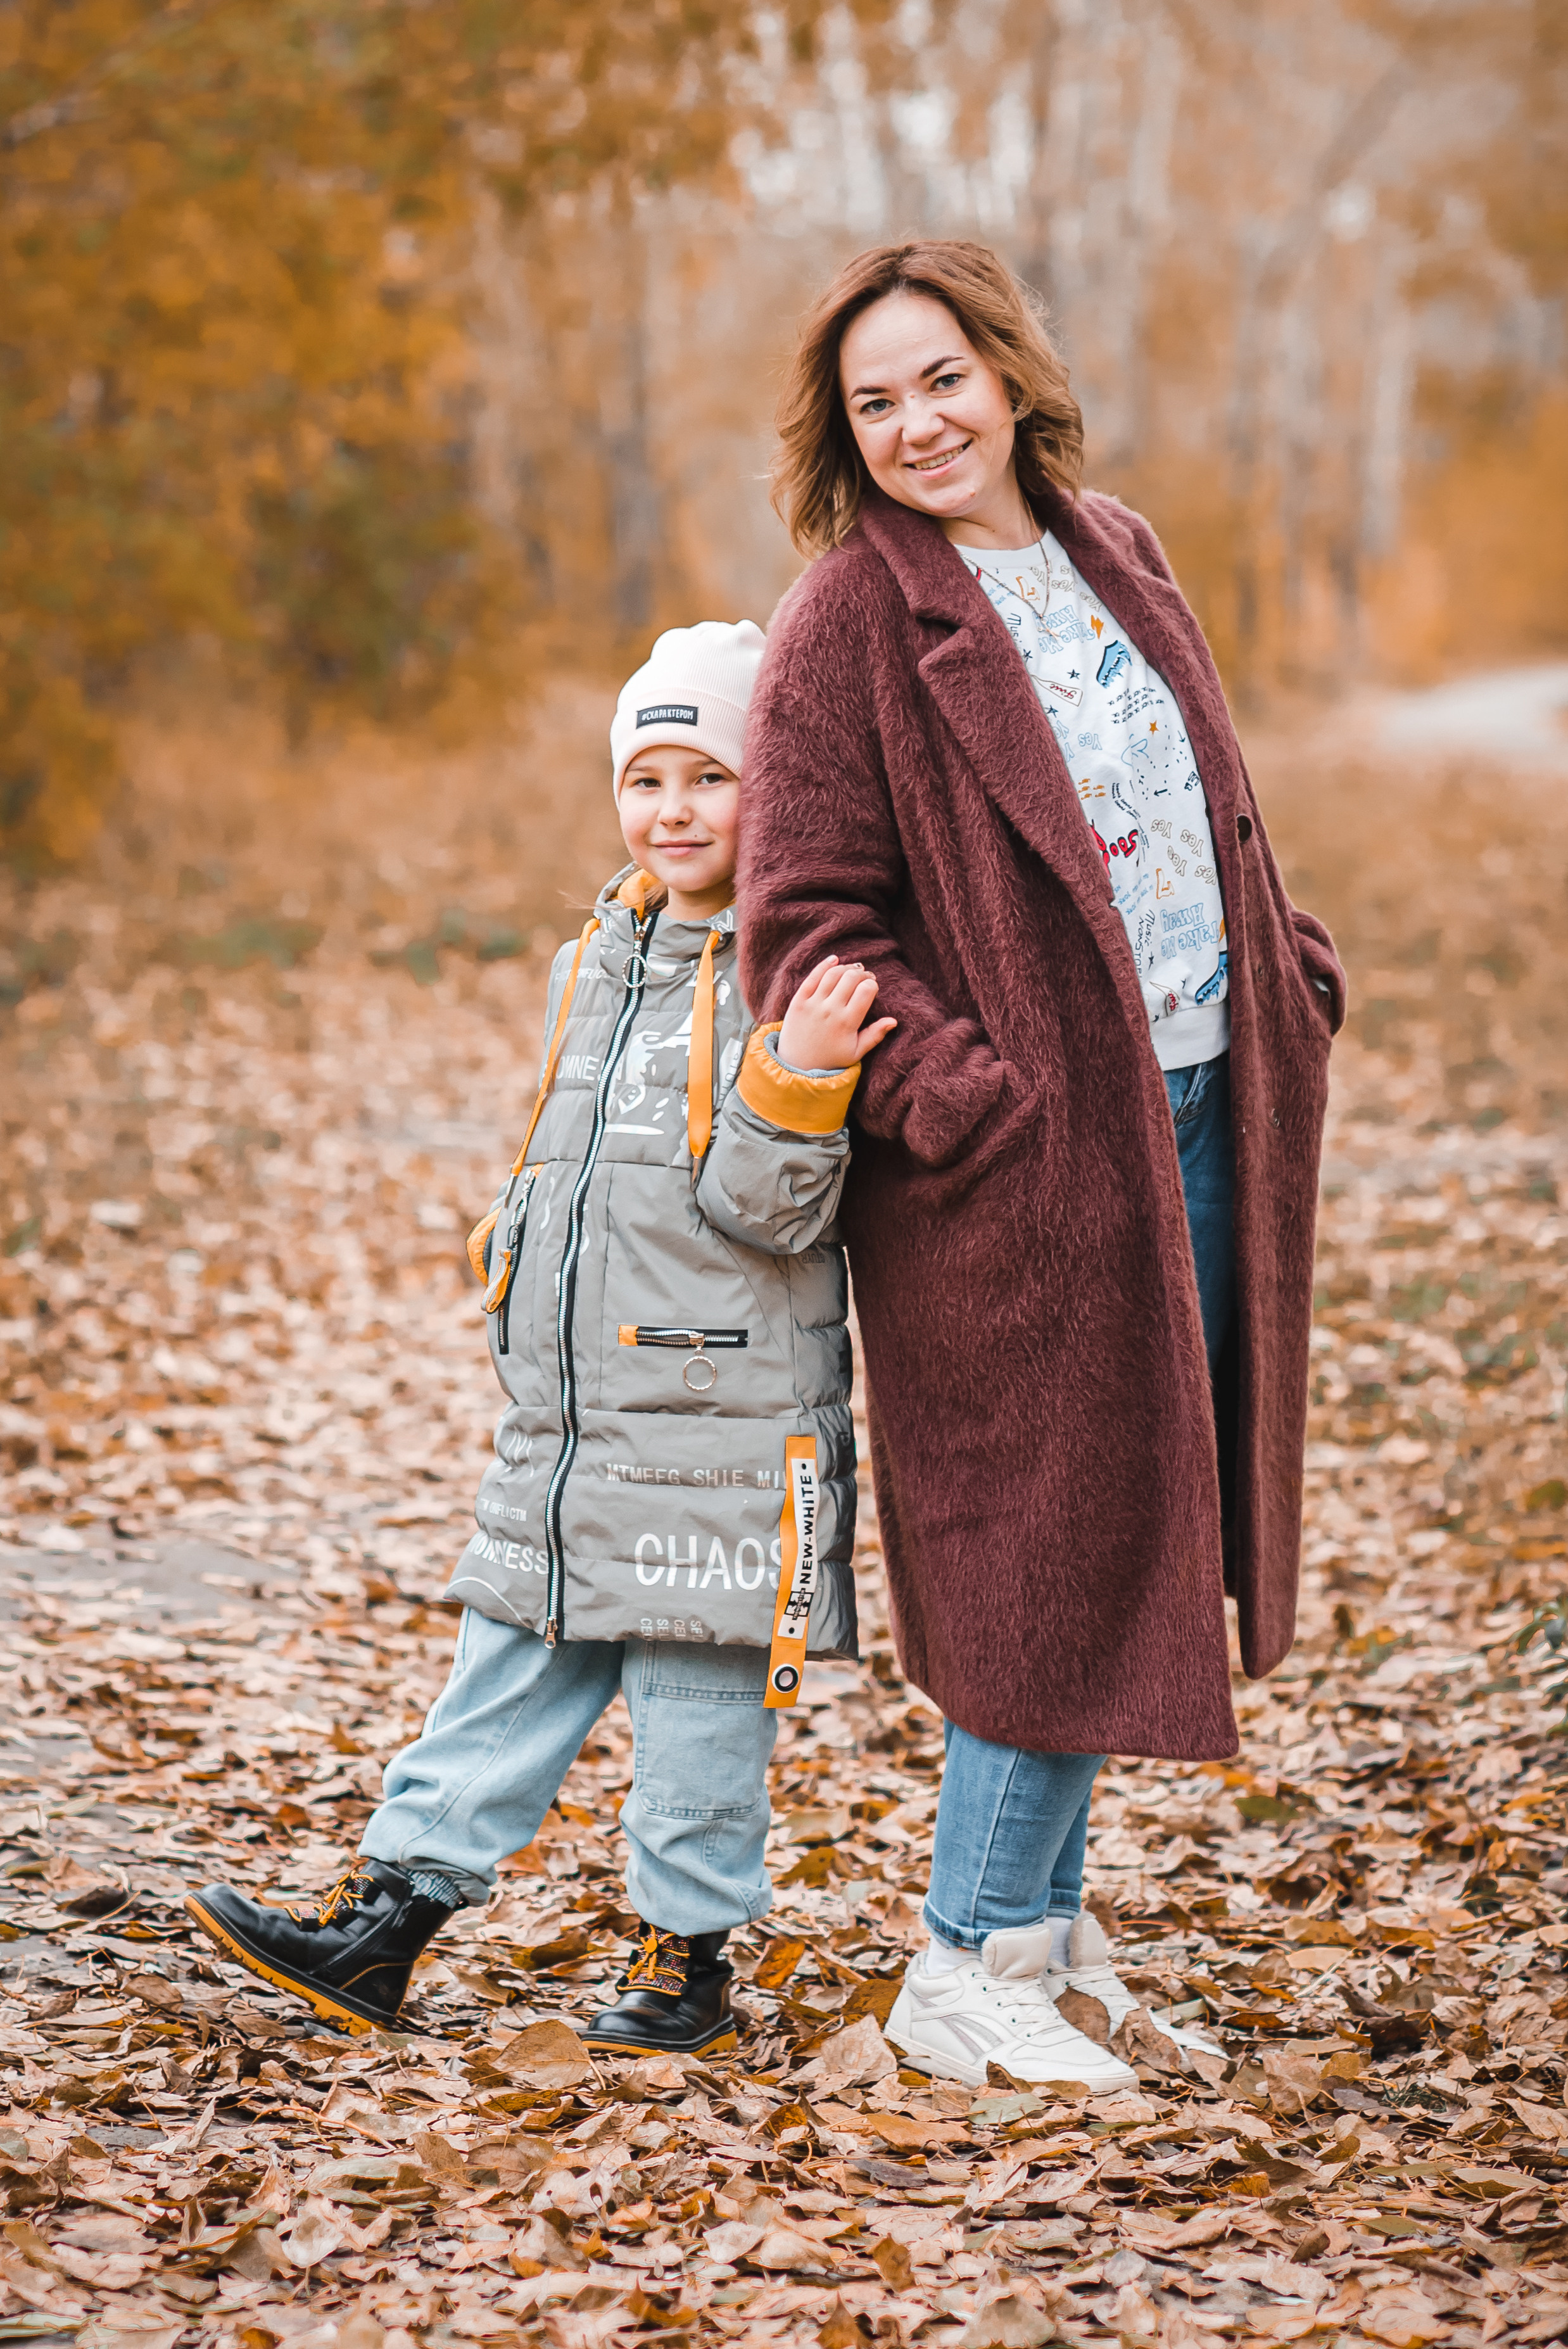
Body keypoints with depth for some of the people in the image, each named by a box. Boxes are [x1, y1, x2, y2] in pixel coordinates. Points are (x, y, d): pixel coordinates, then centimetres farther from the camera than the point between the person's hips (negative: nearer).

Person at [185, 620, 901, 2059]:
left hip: (724, 1430, -7)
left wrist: (797, 1082, -32)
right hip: (562, 1425, 7)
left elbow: (765, 1209, -18)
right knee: (508, 1682, 12)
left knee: (700, 1699, 3)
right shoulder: (599, 965, 12)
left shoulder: (802, 980, -12)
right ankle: (386, 1916, 16)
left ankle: (690, 1954, 16)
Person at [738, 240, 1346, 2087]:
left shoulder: (1115, 561, 12)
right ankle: (968, 1972, 8)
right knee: (1063, 1552, -4)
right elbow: (803, 927, -13)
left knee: (1136, 1539, 13)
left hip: (1199, 1122, 7)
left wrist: (1291, 982, 11)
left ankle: (1042, 1919, 26)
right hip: (1028, 1161, -7)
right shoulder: (847, 629, -10)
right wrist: (960, 1098, -21)